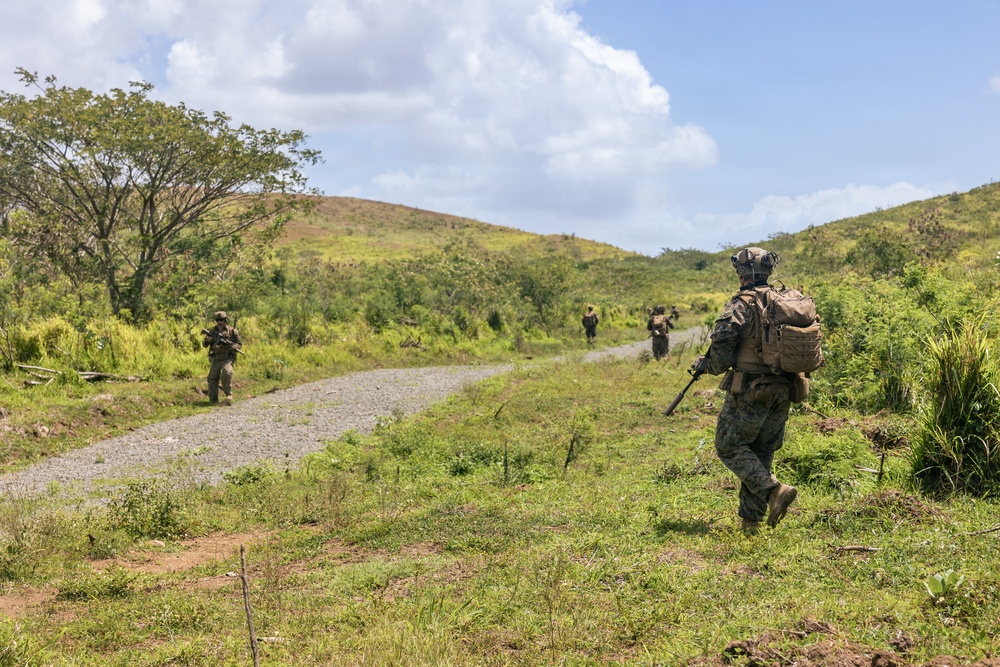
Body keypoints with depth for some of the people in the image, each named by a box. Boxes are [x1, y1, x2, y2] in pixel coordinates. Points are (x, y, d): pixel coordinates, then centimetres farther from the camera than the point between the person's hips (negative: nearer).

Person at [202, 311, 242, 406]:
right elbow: (204, 344, 7)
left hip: (227, 359, -3)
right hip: (215, 359, 3)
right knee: (212, 378, -2)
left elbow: (240, 344, 3)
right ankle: (213, 400, 6)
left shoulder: (232, 331, 0)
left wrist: (231, 346, -17)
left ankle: (228, 395, -14)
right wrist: (207, 340, -17)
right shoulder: (212, 331, 7)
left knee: (226, 374, -26)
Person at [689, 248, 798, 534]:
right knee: (762, 453, 14)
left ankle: (773, 489, -12)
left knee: (730, 447, 5)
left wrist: (705, 365, 3)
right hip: (783, 392, 7)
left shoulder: (741, 305, -13)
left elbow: (722, 345, -16)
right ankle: (751, 519, 16)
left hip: (749, 391, -7)